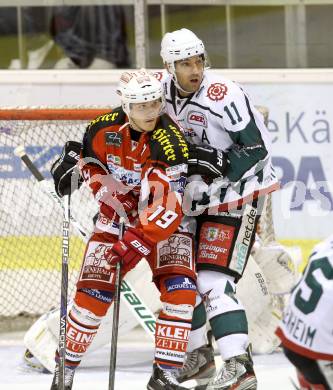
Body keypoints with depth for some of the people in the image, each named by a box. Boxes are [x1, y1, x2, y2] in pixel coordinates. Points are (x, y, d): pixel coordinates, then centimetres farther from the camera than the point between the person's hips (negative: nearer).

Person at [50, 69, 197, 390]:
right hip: (117, 215, 2)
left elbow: (169, 208, -31)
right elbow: (89, 160, 9)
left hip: (163, 222, -2)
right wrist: (106, 191, -8)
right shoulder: (103, 129, -15)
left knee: (180, 288, -19)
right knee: (92, 291, -7)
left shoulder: (170, 142, -26)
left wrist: (138, 243, -36)